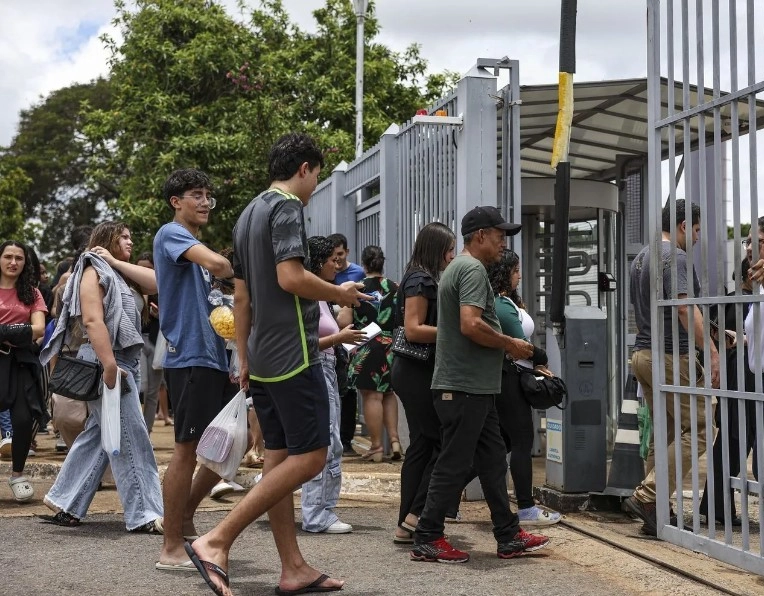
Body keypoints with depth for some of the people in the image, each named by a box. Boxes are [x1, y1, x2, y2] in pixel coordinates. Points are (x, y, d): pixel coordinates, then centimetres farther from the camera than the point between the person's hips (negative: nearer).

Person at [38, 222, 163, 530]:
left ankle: (64, 504, 17)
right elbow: (92, 320, -18)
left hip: (125, 360, 9)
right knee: (131, 438, -8)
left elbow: (155, 282, 5)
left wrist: (117, 262, 1)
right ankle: (144, 515, -5)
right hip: (105, 361, -9)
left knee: (97, 435, 11)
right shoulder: (94, 271, -7)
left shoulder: (119, 275, 21)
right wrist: (109, 366, -26)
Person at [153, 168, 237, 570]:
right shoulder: (171, 234, -6)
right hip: (189, 357, -9)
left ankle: (184, 516, 27)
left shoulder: (195, 247, 22)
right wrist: (241, 276, -5)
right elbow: (217, 263, -26)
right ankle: (171, 549, 1)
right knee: (188, 449, -6)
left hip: (214, 357, 9)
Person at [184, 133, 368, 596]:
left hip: (263, 357, 10)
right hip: (292, 354, -10)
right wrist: (340, 293, -6)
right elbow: (290, 277, -22)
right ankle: (216, 542, -13)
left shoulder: (249, 214, 18)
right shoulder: (287, 208, -10)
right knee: (309, 457, -7)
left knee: (280, 457, 9)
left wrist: (244, 358, 21)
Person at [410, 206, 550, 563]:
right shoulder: (473, 269, -13)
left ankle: (508, 536, 18)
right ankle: (426, 540, 3)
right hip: (465, 386, -11)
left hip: (474, 386, 11)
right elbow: (471, 325, -26)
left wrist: (507, 346, 15)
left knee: (493, 460, 13)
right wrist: (510, 345, -12)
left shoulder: (458, 267, 19)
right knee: (454, 465, -4)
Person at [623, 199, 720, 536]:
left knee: (665, 434, 12)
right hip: (671, 356, -10)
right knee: (698, 428, -6)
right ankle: (645, 497, -13)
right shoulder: (676, 256, -11)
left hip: (642, 354, 10)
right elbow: (686, 308, -22)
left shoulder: (640, 258, 19)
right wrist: (712, 352, -25)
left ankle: (657, 513, 11)